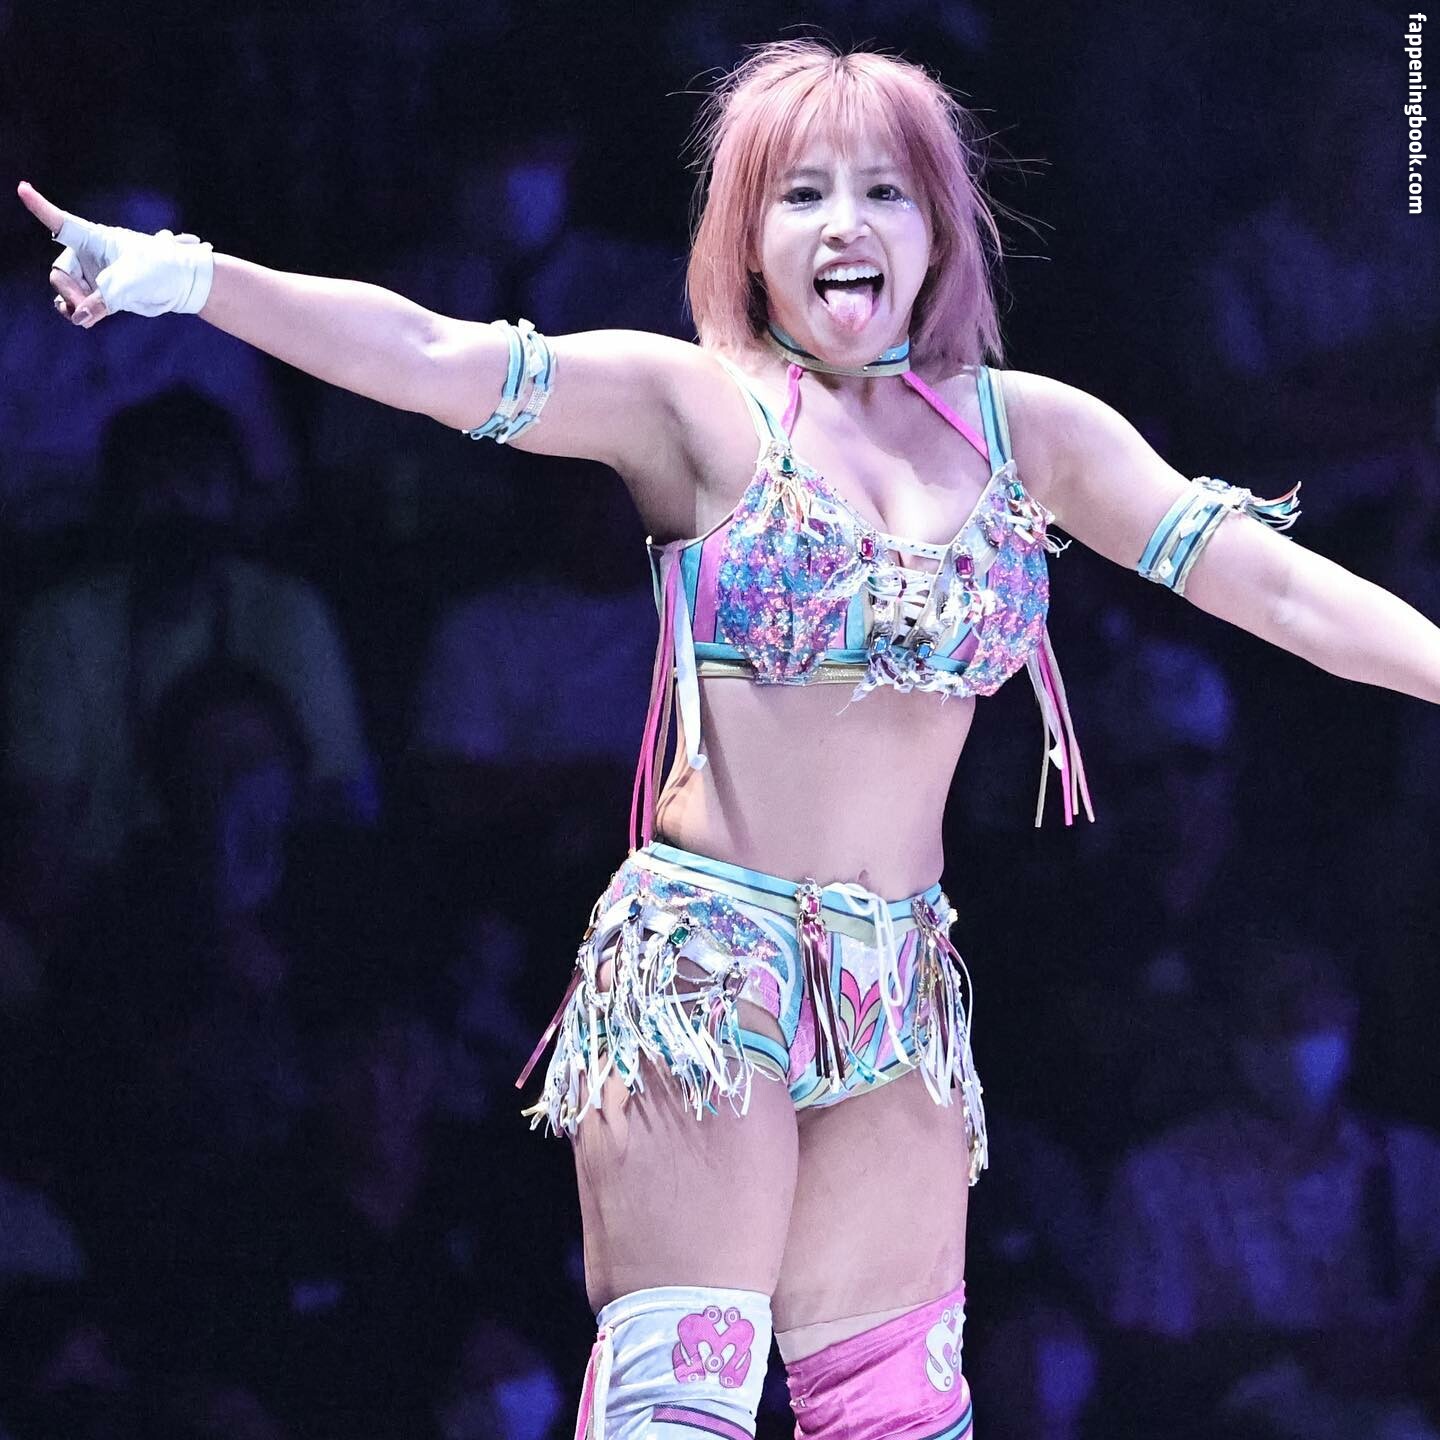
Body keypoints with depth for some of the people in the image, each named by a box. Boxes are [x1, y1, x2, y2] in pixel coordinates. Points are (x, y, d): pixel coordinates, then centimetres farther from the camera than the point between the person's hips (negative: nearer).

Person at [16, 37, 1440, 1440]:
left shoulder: (1022, 429, 8)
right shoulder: (699, 407, -2)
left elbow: (1278, 585, 4)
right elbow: (431, 357, -13)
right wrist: (183, 276, -25)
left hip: (903, 985, 4)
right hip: (701, 959, -4)